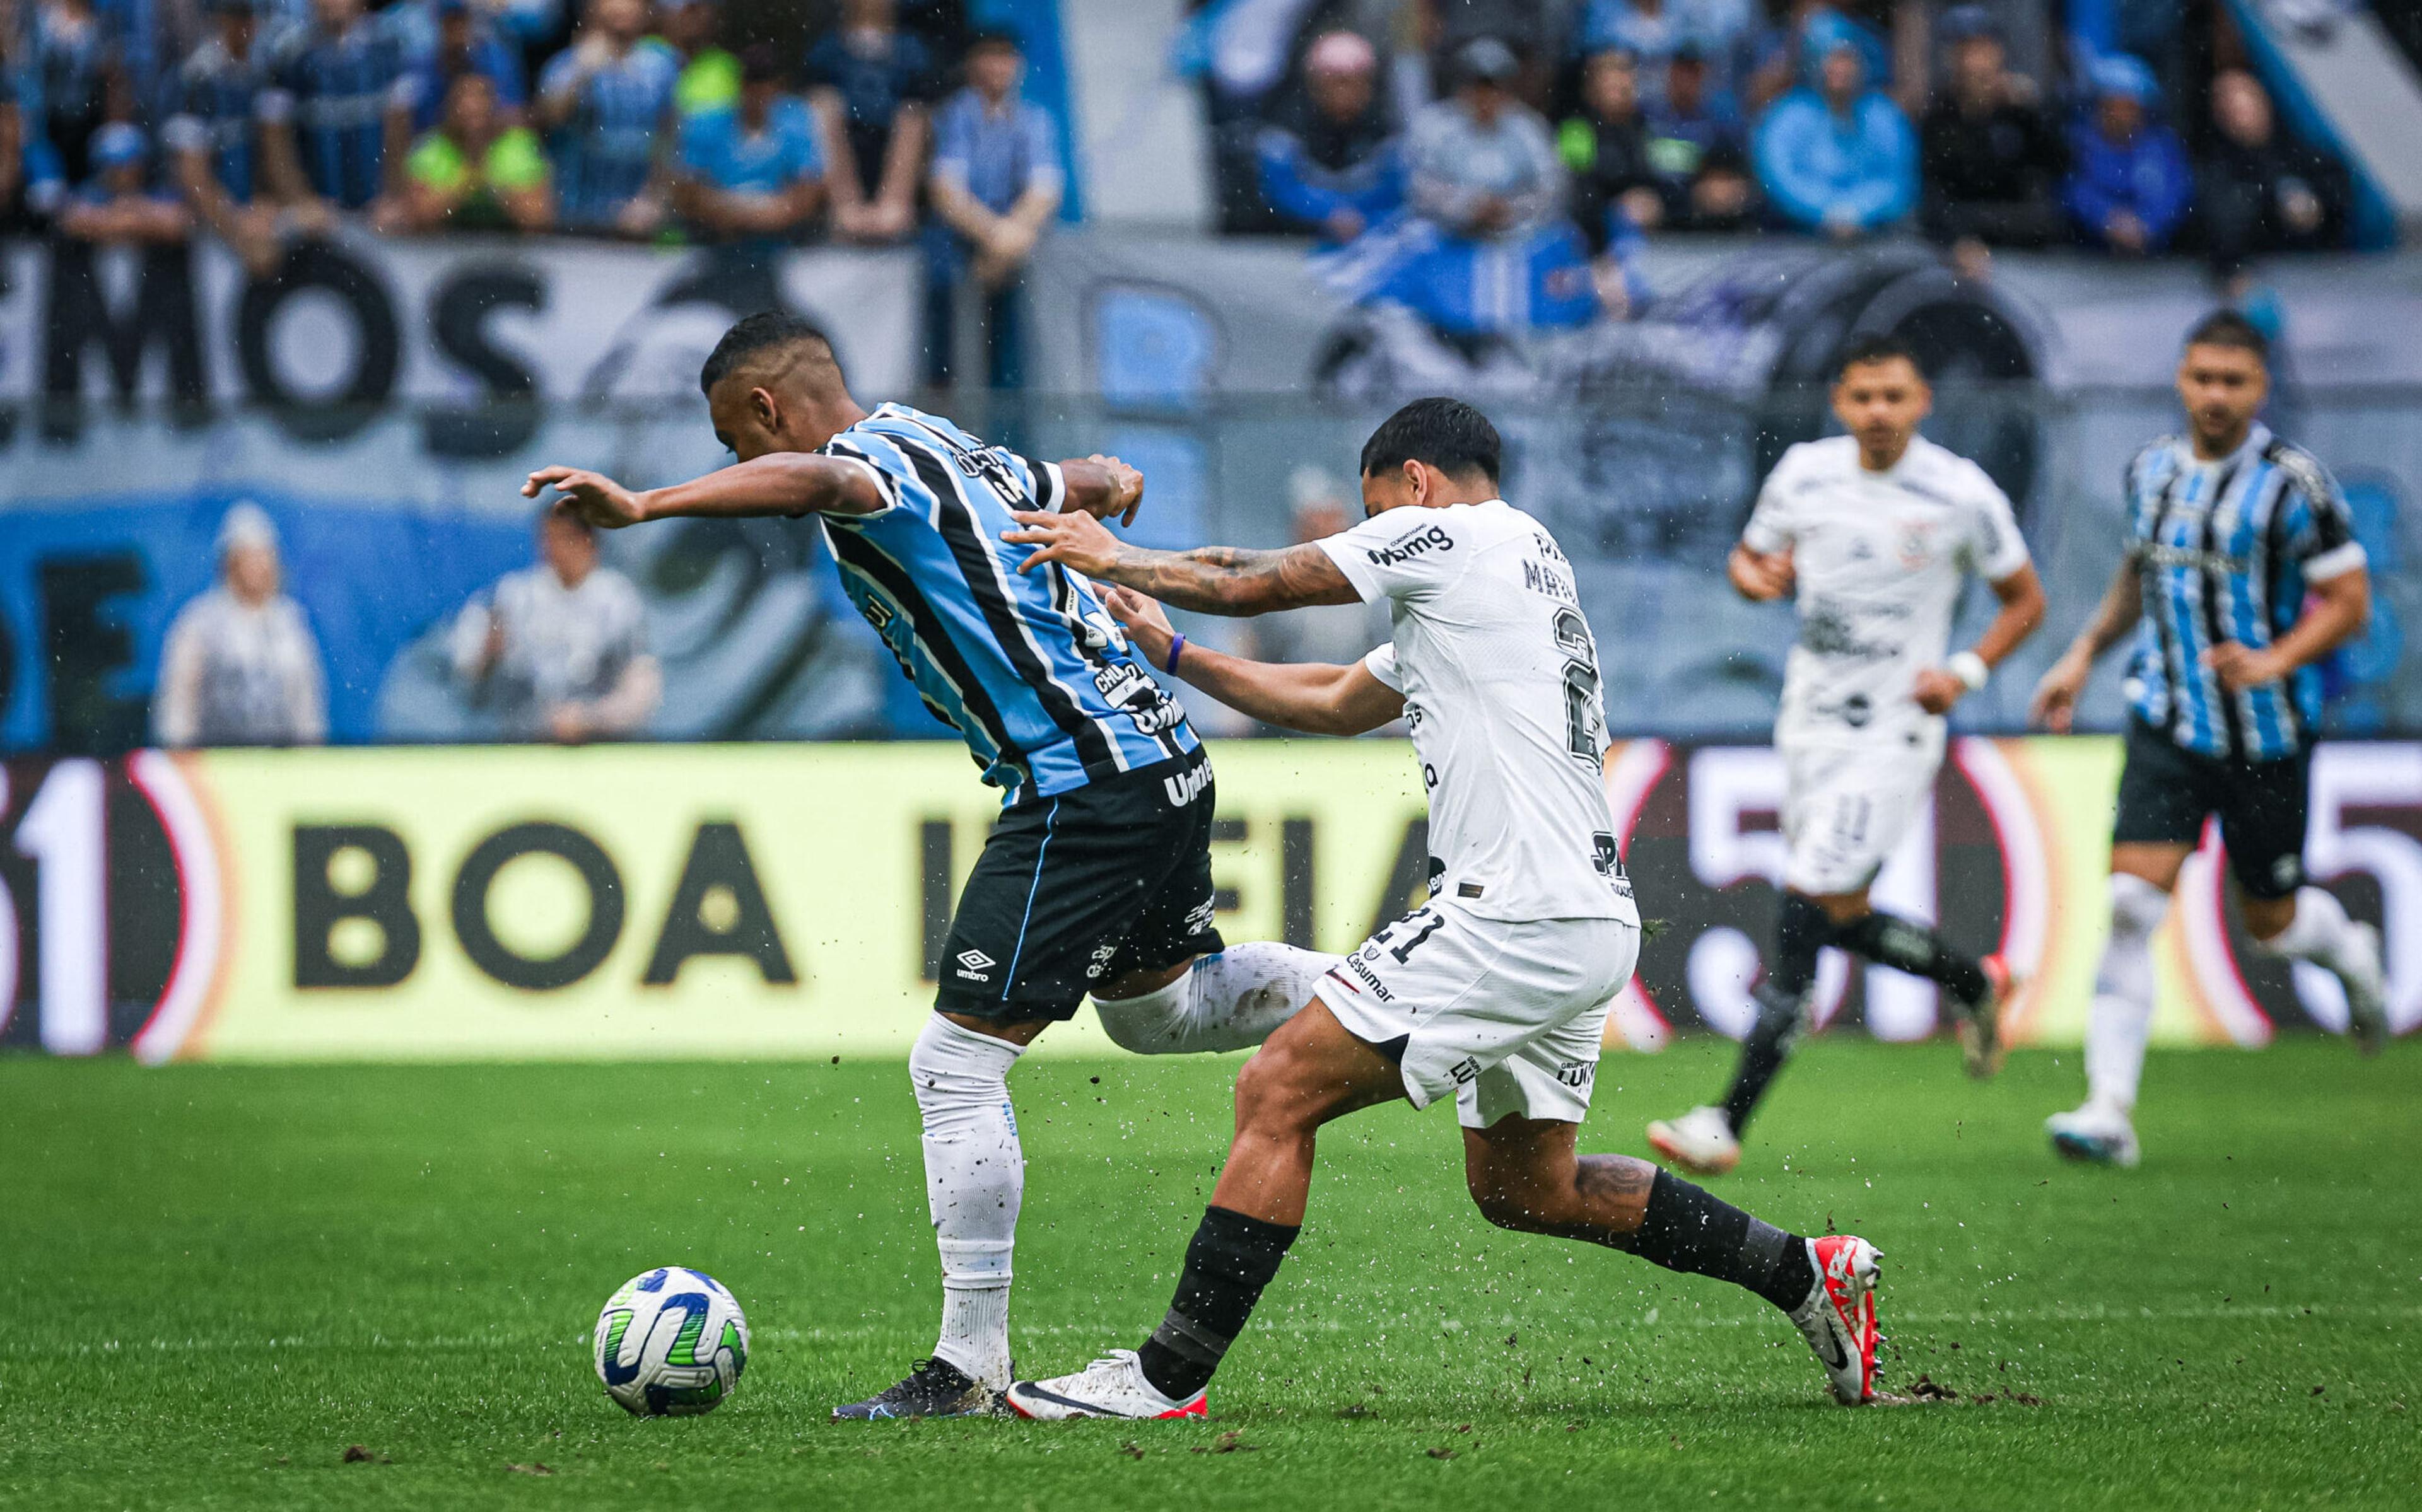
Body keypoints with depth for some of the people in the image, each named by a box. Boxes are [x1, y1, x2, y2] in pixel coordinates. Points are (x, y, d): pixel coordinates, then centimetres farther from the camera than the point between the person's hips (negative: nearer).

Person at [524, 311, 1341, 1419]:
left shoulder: (878, 460, -12)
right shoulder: (951, 453, 15)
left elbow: (815, 479, -38)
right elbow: (1109, 484, 30)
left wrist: (642, 506, -48)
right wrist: (1111, 489, 52)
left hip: (1079, 784, -10)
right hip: (1162, 757, 10)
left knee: (957, 1064, -6)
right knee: (1155, 1007, 33)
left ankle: (970, 1361, -4)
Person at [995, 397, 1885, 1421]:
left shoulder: (1451, 535, -3)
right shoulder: (1525, 563, 25)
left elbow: (1247, 584, 4)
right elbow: (1332, 705, 33)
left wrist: (1117, 560, 21)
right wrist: (1171, 656, 35)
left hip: (1514, 917, -10)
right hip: (1589, 924, 10)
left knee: (1277, 1094, -8)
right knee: (1523, 1187, 20)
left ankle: (1167, 1376, -10)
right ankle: (1807, 1273, 20)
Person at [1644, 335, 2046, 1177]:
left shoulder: (1960, 496, -8)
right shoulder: (1805, 474, 3)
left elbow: (2025, 600, 4)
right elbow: (1751, 557, 17)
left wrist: (1966, 672, -12)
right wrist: (1756, 575, -8)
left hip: (1893, 734, -6)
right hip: (1809, 724, 6)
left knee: (1807, 913, -13)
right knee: (1841, 918, 12)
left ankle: (1729, 1122, -15)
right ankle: (1975, 984, 41)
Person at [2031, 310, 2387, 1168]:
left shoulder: (2292, 485, -11)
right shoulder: (2151, 471, 6)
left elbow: (2349, 603, -9)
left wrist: (2275, 662, -24)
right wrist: (2085, 655, 14)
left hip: (2268, 735, -3)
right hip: (2167, 727, 3)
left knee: (2270, 921, 11)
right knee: (2132, 903, -14)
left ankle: (2348, 951, 49)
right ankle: (2110, 1111, -15)